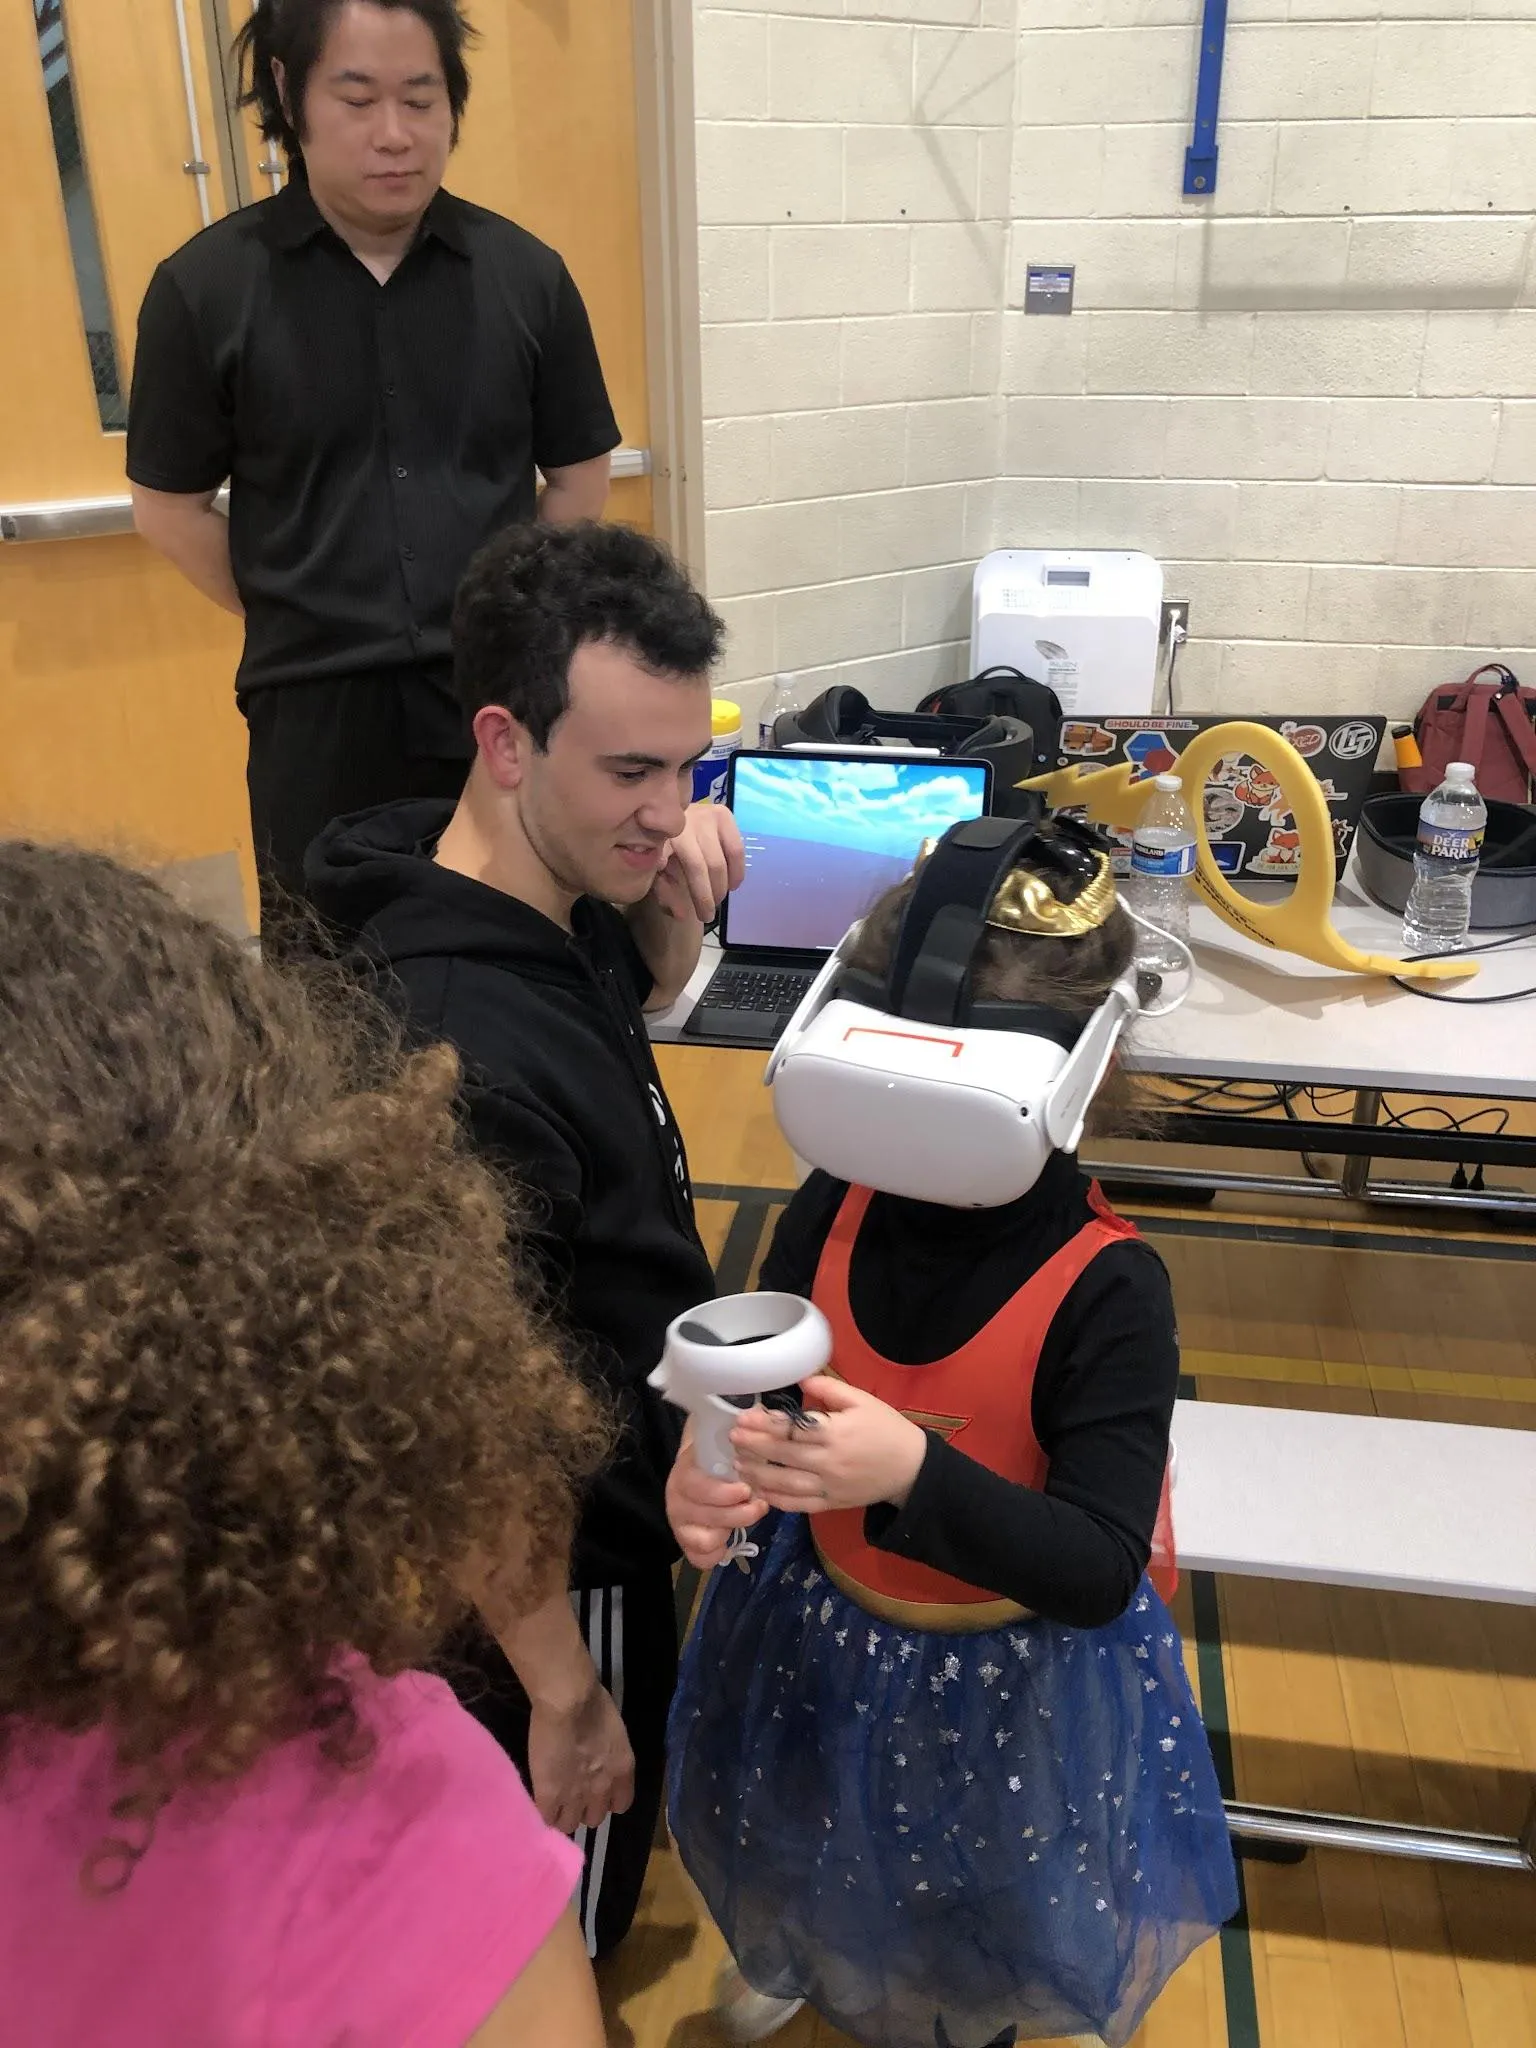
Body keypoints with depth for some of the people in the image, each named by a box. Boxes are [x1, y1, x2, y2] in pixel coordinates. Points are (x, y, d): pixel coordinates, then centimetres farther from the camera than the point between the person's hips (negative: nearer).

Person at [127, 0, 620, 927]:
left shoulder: (525, 273, 1)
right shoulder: (205, 286, -3)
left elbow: (578, 476, 10)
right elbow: (170, 508, 4)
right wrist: (298, 626, 6)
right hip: (318, 712, -1)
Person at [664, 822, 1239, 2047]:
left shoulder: (1107, 1286, -28)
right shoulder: (834, 1210, -18)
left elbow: (1100, 1571, -29)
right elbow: (750, 1389, -7)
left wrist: (913, 1474, -44)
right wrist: (709, 1468, -31)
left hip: (1015, 1678, -3)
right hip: (821, 1632, 4)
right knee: (815, 1869, 33)